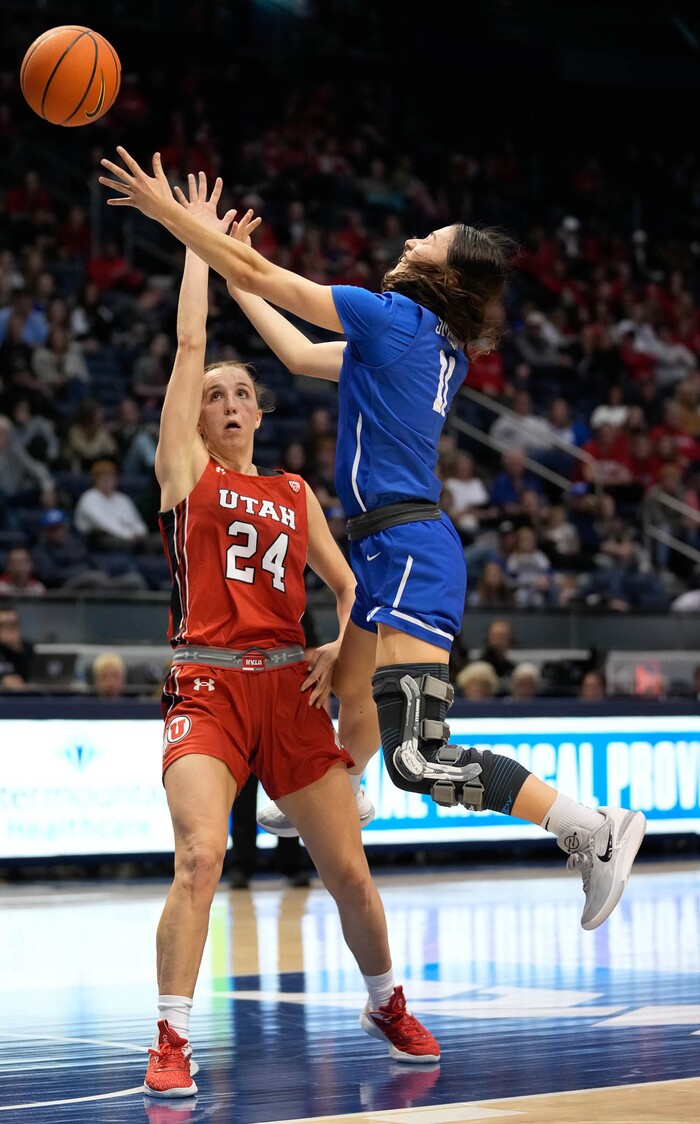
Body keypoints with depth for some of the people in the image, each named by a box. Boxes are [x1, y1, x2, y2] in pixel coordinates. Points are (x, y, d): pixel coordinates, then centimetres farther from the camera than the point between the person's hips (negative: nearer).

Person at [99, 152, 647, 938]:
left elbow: (260, 274, -5)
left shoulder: (393, 316, -10)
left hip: (407, 550, -10)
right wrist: (227, 272, 33)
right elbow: (301, 356, 28)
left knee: (417, 761, -15)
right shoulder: (434, 346, 16)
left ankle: (594, 826, -12)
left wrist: (168, 210, 4)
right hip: (392, 553, 10)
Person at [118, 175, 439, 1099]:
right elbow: (189, 343, 3)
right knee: (200, 857, -23)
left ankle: (387, 1006, 29)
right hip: (207, 685, -4)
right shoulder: (185, 470, 8)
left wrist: (341, 647, -1)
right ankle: (172, 1045, -15)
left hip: (290, 687, 4)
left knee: (349, 871, 5)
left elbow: (347, 583, 19)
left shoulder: (295, 493, 18)